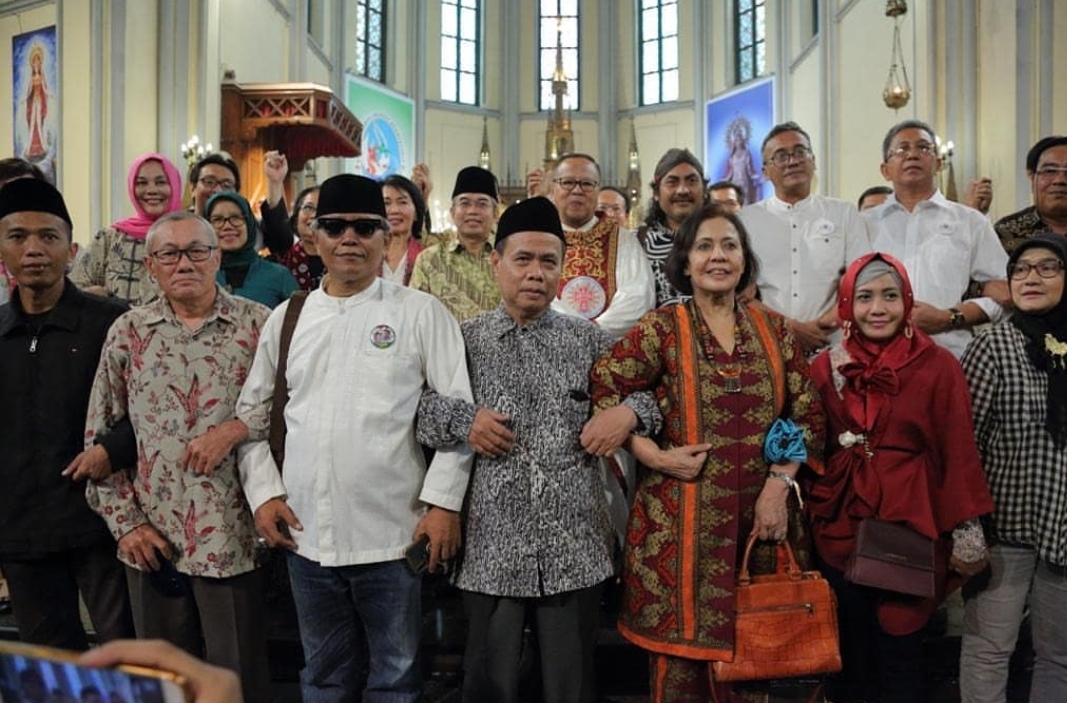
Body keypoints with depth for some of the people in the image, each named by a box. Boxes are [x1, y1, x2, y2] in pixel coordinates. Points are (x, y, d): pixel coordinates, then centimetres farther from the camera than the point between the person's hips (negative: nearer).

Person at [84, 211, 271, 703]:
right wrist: (124, 522, 1)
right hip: (151, 539, 3)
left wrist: (235, 429, -16)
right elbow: (99, 437, 7)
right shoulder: (128, 332, 5)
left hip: (231, 536, -3)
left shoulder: (258, 324, -2)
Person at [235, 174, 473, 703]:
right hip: (306, 531, 4)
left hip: (393, 531, -3)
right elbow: (250, 414, 13)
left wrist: (443, 502, -12)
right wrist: (263, 493, 3)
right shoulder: (287, 317, 8)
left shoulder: (421, 312, -3)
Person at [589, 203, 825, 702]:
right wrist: (655, 456, -14)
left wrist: (779, 482, -4)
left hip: (761, 513, 3)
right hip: (682, 516, -3)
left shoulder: (773, 329, 7)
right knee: (681, 654, 4)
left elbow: (807, 412, 7)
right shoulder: (661, 328, -3)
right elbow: (601, 392, -8)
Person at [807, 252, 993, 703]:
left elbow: (958, 452, -6)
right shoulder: (826, 367, 3)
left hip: (909, 523, -3)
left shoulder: (937, 366, -7)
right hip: (841, 524, 3)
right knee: (851, 644, 14)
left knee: (899, 646, 6)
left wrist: (966, 531, -5)